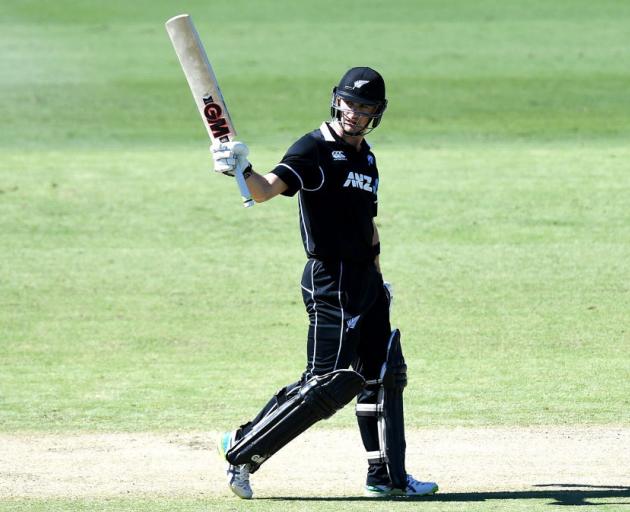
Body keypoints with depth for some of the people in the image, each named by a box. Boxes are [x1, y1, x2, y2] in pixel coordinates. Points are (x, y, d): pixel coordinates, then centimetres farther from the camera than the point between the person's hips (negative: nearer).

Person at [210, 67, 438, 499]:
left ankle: (387, 476, 21)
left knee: (385, 374, 12)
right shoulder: (315, 150, -10)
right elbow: (268, 188, -26)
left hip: (365, 281, 9)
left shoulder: (366, 158, 15)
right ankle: (243, 451, -7)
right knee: (330, 382, -13)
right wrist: (243, 170, -47)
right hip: (331, 280, -9)